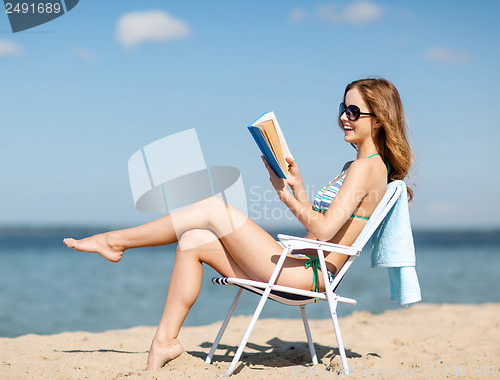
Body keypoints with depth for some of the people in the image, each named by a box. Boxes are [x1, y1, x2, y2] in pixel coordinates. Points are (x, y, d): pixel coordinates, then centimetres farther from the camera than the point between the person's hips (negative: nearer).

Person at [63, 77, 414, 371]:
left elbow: (323, 230, -21)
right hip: (301, 268, 10)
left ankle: (116, 241, 2)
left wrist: (285, 194, -13)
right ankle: (165, 340, 1)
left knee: (215, 208, -11)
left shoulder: (367, 167, -10)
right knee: (193, 242, 1)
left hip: (306, 274, -10)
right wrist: (298, 185, 11)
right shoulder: (357, 166, 21)